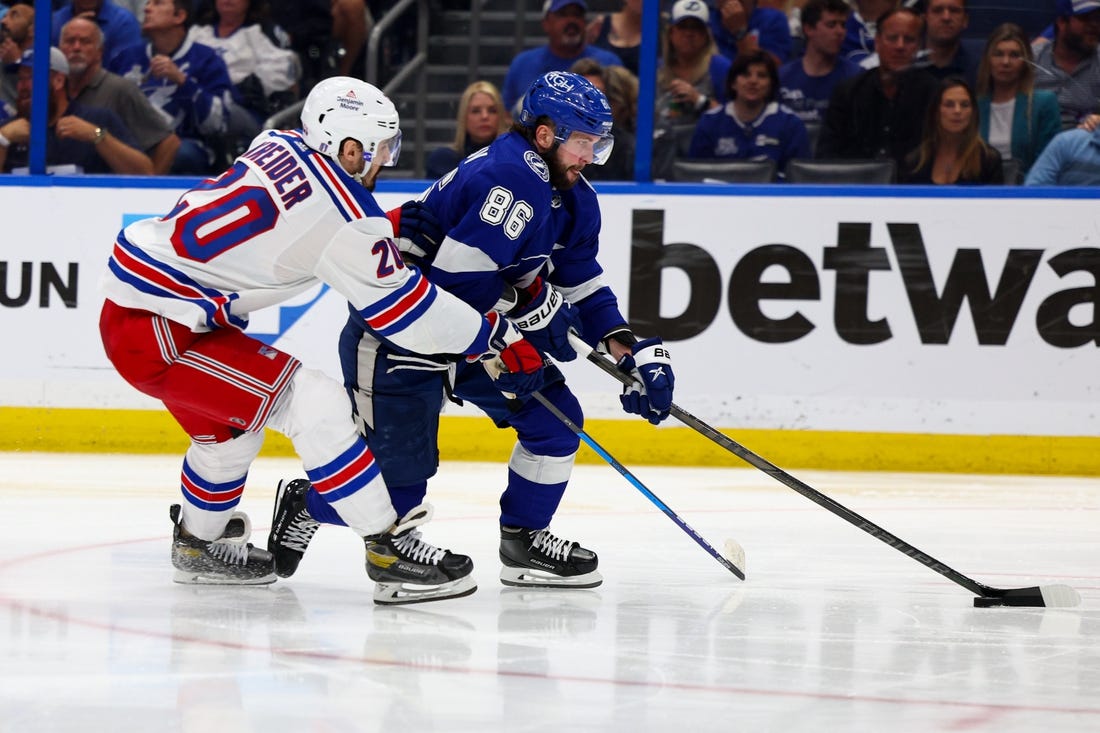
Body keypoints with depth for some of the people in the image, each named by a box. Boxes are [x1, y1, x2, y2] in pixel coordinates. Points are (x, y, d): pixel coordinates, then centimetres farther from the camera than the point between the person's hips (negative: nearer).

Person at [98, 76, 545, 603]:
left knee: (228, 418, 29)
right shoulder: (340, 208, -17)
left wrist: (389, 227, 16)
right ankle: (388, 551, -10)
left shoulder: (280, 146, 6)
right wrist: (499, 338, -5)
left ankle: (199, 545, 48)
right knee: (313, 404, -12)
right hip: (154, 333, -10)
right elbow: (402, 308, -12)